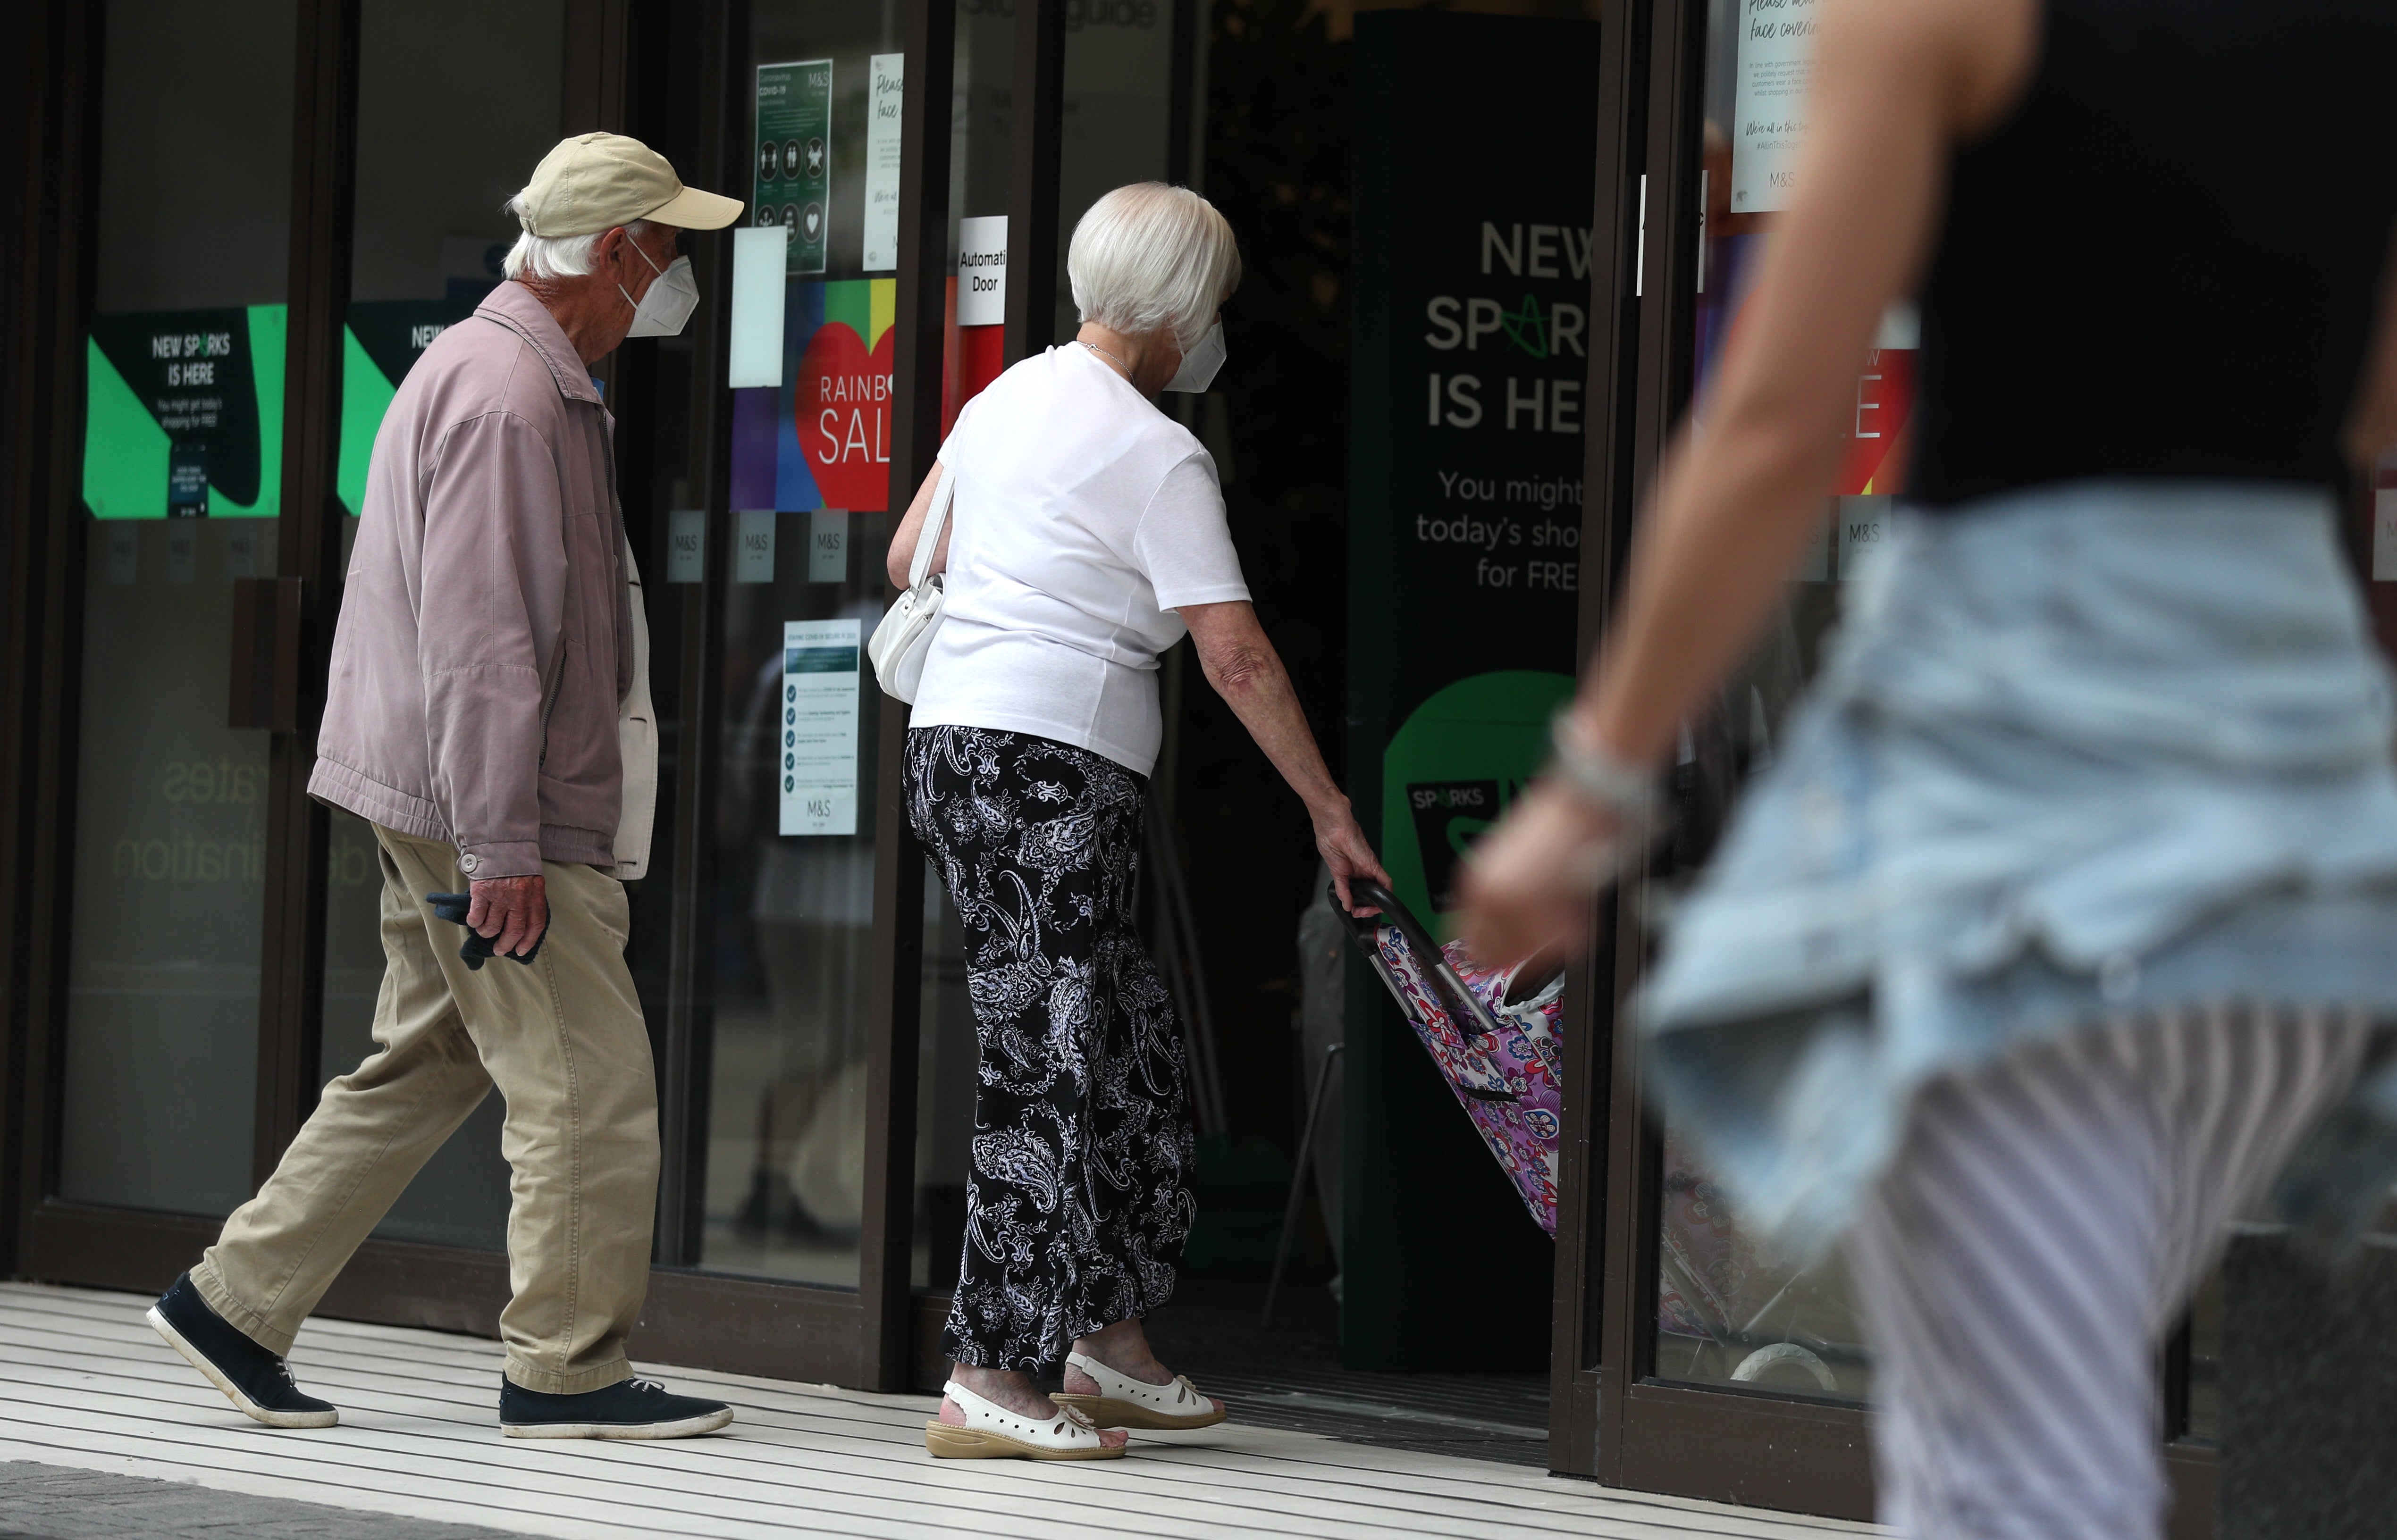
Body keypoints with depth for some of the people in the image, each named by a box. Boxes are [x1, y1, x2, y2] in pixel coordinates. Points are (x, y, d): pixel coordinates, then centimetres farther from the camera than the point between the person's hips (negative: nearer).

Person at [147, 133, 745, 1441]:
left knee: (425, 1066, 13)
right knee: (589, 1085, -6)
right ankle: (565, 1370, -1)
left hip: (452, 804, 11)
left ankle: (236, 1305, 15)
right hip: (489, 808, -11)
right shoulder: (506, 396, -17)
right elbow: (476, 643, -23)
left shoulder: (509, 376, 18)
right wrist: (501, 849, -25)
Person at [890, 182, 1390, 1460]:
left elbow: (906, 559, 25)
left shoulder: (1005, 397, 14)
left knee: (1126, 1045, 15)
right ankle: (984, 1380, -10)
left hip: (953, 740, 9)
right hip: (1050, 768, -9)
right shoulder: (1158, 456, -10)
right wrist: (1329, 809, -9)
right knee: (1049, 1067, -8)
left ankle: (1108, 1343, 18)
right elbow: (1235, 656, -14)